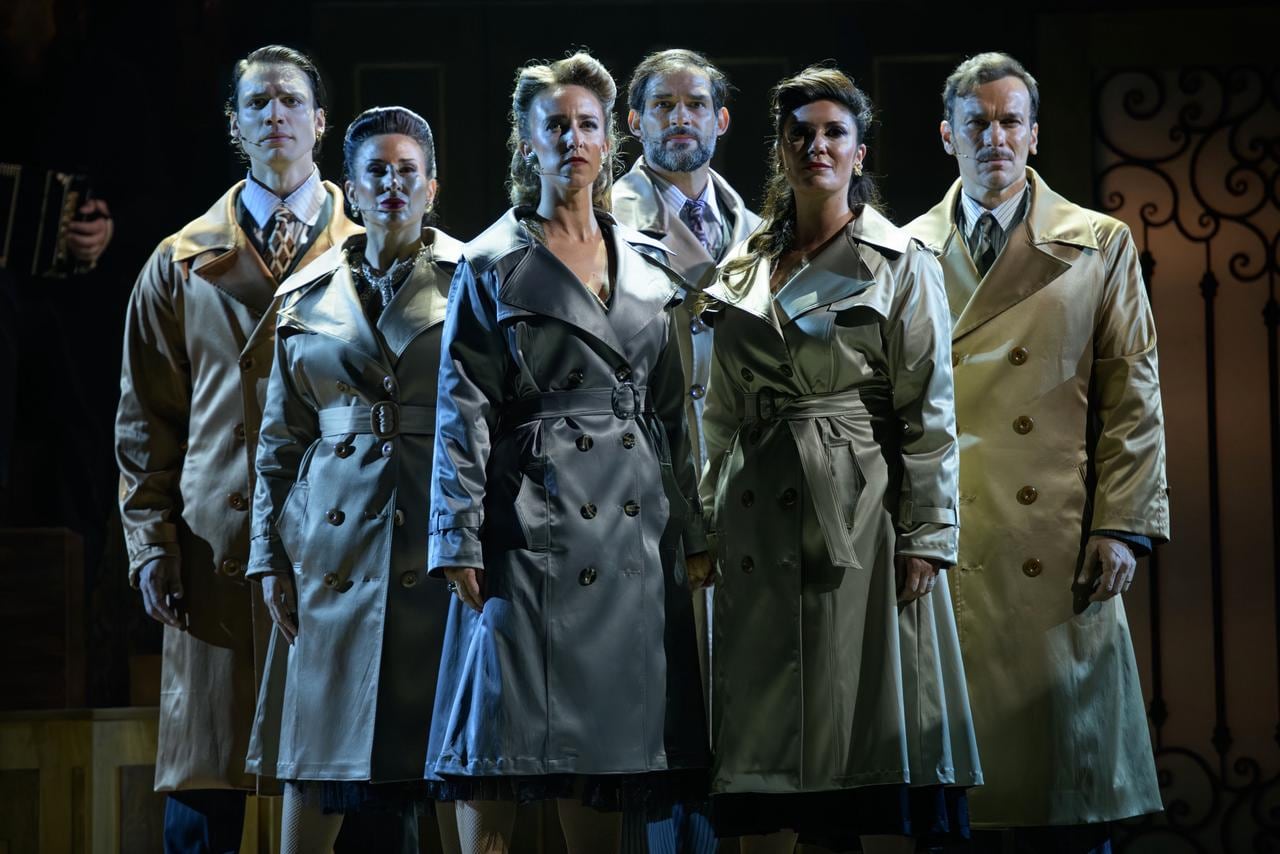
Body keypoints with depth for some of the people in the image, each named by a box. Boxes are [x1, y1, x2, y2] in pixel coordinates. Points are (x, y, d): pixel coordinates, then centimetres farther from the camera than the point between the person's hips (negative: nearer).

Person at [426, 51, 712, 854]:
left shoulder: (648, 264, 13)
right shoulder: (494, 265, 2)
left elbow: (671, 410, 15)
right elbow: (464, 411, -3)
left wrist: (693, 534, 10)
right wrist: (460, 540, -11)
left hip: (635, 527, 4)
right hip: (533, 517, -4)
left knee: (613, 735, 4)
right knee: (505, 742, -6)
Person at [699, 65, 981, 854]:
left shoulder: (901, 262, 1)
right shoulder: (747, 270, 14)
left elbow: (928, 410, -4)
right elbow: (726, 413, 16)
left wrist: (926, 535, -11)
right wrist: (712, 523, 10)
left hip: (860, 512, -4)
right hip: (762, 518, 5)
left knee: (870, 726, -7)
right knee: (765, 733, 2)